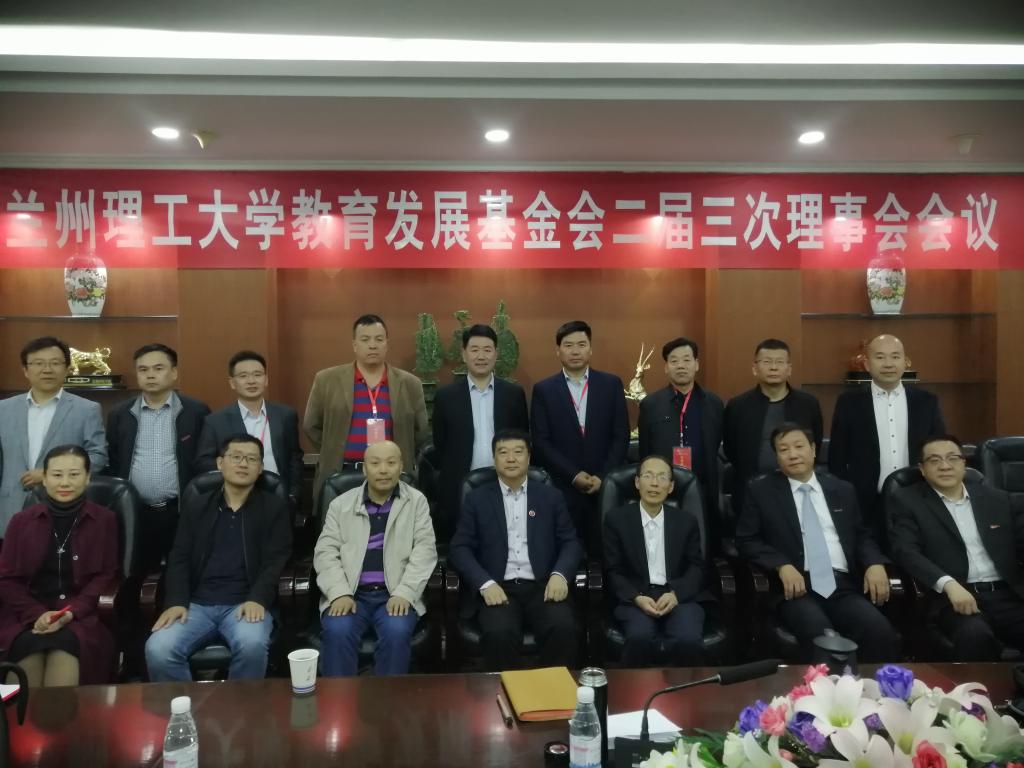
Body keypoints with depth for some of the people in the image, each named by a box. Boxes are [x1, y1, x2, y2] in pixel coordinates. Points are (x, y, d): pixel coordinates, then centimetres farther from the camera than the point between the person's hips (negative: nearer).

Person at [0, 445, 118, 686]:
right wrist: (37, 614, -10)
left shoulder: (105, 520, 6)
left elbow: (107, 576, 2)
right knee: (29, 650, -29)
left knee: (65, 647, -31)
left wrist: (72, 612, -14)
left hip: (82, 617, -1)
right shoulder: (22, 521, 11)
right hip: (27, 617, 2)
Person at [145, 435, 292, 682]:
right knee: (158, 649, -24)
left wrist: (257, 599, -17)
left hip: (245, 603, -2)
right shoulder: (197, 507, 16)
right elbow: (179, 559, 10)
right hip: (197, 603, 3)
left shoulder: (274, 508, 8)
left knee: (252, 645, -33)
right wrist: (176, 602, -7)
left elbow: (276, 561, -1)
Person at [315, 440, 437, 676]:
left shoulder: (416, 501, 7)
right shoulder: (341, 504, 10)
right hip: (350, 593, 1)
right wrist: (340, 593, -13)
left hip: (396, 594, -1)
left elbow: (425, 550, -1)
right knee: (337, 632, -28)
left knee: (397, 632, -29)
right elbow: (325, 552, 4)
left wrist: (403, 593, -15)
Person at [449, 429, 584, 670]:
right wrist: (485, 583, -14)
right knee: (499, 632, -32)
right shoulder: (477, 499, 10)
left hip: (542, 586, 1)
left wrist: (560, 574, -11)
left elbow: (571, 542, 10)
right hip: (497, 588, -1)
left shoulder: (551, 497, 14)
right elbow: (460, 548, 3)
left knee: (563, 628, -28)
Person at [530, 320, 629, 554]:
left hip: (606, 487, 1)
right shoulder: (543, 389, 3)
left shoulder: (611, 384, 6)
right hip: (562, 488, -1)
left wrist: (603, 477, -6)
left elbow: (621, 436, 3)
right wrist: (574, 475, -9)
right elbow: (541, 442, -2)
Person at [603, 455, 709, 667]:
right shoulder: (617, 519, 6)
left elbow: (696, 567, 8)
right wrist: (637, 598, -14)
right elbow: (613, 570, 3)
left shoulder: (686, 521, 12)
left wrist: (676, 594, -12)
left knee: (689, 640, -29)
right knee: (640, 637, -33)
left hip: (679, 597, 2)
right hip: (635, 597, -1)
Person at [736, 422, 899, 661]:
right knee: (822, 638, -34)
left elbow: (862, 535, 22)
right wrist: (782, 566, -12)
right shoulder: (761, 491, 10)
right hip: (797, 586, -3)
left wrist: (875, 563, 0)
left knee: (881, 633, -27)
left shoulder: (842, 489, 19)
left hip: (844, 585, 3)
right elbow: (746, 540, 5)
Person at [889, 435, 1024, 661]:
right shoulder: (907, 501, 6)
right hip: (953, 599, -3)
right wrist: (948, 584, -23)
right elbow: (907, 551, -7)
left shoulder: (997, 499, 18)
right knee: (975, 634, -34)